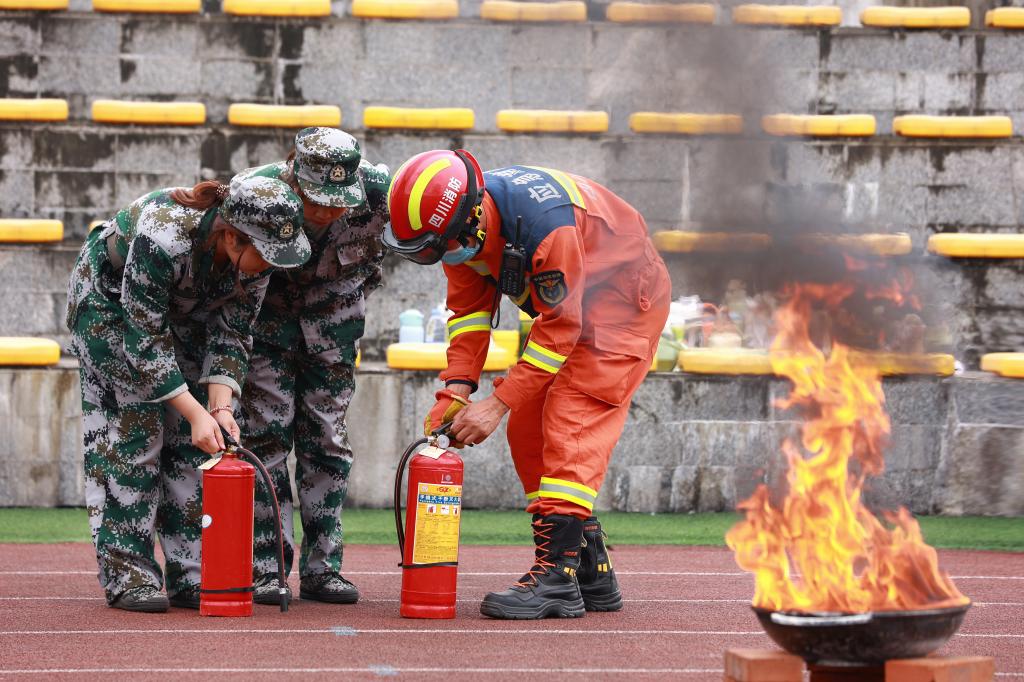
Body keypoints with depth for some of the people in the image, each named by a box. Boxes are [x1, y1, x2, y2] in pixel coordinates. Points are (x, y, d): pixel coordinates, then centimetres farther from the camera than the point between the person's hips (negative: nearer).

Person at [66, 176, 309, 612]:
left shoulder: (255, 254, -23)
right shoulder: (162, 237, -41)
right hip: (111, 302, -5)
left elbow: (232, 333, -13)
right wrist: (196, 412, -34)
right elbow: (145, 337, -34)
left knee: (195, 441, -4)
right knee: (133, 430, -13)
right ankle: (127, 577, -10)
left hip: (183, 312, 5)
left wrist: (220, 406, -26)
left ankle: (192, 575, -3)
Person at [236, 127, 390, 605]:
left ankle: (322, 568, 9)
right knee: (267, 431, -9)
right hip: (266, 307, -2)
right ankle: (266, 568, -4)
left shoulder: (379, 190, -29)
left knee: (326, 436, 3)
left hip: (333, 310, 2)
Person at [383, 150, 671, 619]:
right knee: (529, 431, 4)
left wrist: (499, 403, -30)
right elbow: (468, 307, -2)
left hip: (626, 303, -9)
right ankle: (592, 576, 10)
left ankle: (557, 577, -24)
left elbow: (560, 327, -31)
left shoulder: (546, 222, -37)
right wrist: (457, 387, -15)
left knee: (570, 426, -21)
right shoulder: (460, 220, -13)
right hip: (565, 307, 9)